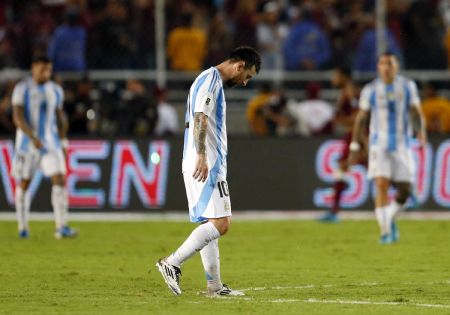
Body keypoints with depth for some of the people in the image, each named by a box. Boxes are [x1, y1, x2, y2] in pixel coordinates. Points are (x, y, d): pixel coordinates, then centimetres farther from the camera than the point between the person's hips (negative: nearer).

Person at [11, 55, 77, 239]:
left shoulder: (55, 90, 7)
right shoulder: (22, 89, -8)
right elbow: (18, 117, -16)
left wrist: (63, 142, 13)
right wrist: (33, 138, -27)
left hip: (51, 142, 3)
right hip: (27, 143, -3)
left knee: (59, 180, -11)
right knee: (23, 184, 5)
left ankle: (61, 227, -15)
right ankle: (22, 227, 18)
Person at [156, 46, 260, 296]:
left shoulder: (215, 81, 23)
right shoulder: (210, 79, -8)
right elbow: (200, 118, -21)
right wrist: (201, 156, -30)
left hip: (207, 165, 11)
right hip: (206, 165, -11)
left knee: (210, 224, 11)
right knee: (219, 224, -15)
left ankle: (214, 285, 13)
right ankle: (172, 263, -17)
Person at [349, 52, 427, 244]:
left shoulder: (408, 86, 4)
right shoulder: (370, 89, 3)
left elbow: (416, 112, 2)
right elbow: (361, 118, 10)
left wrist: (421, 131, -18)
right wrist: (354, 146, 7)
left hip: (402, 145, 1)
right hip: (379, 145, -1)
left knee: (404, 190, -1)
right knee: (382, 185, -16)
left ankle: (389, 218, 28)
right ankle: (386, 231, -11)